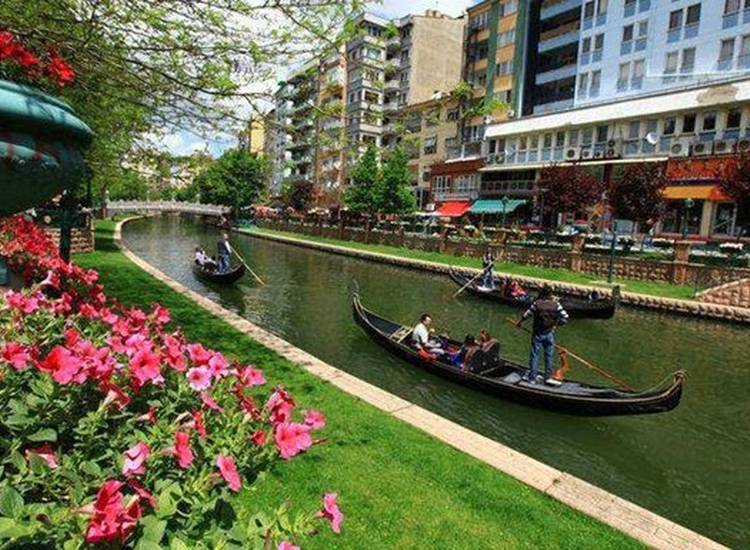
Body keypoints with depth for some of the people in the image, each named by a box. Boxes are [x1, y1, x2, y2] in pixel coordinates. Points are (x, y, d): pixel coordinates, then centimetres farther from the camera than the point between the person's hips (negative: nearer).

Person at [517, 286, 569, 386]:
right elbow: (565, 317, -8)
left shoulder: (537, 304, -12)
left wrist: (520, 322, 15)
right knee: (549, 356, 13)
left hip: (537, 333, -1)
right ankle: (548, 377, 19)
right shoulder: (556, 304, -9)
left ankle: (532, 377, 14)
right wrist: (556, 324, 7)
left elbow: (527, 314, -2)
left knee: (535, 355, 8)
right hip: (549, 333, 1)